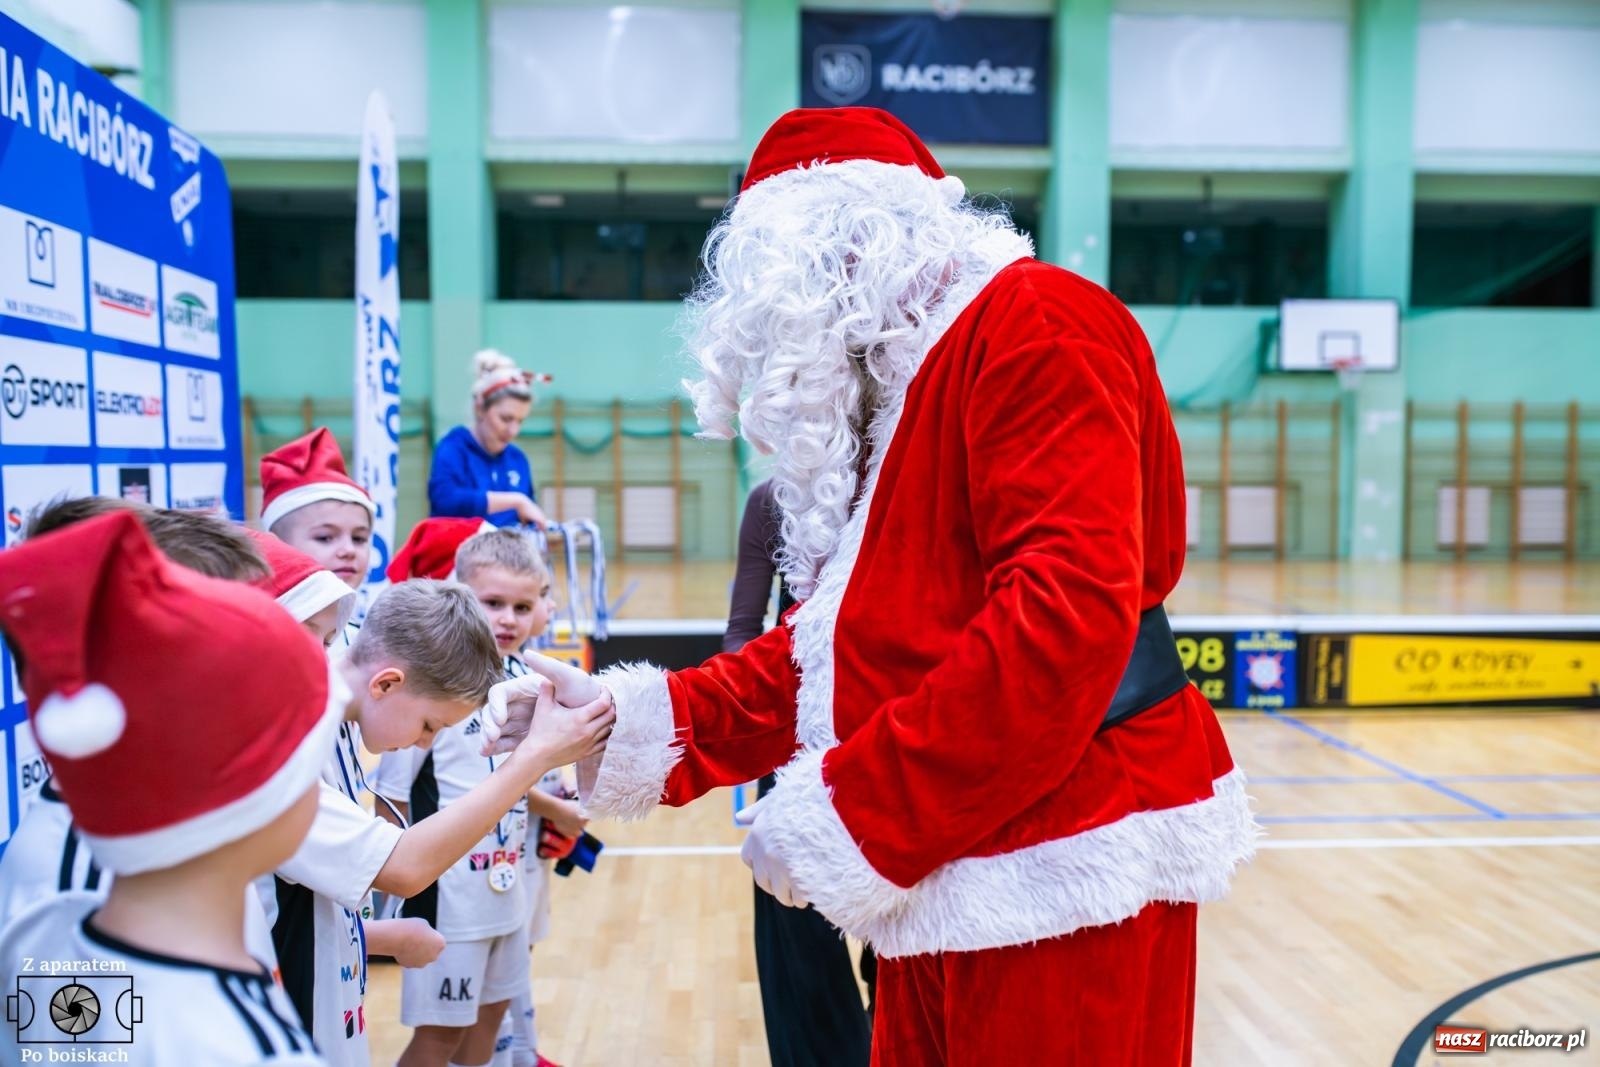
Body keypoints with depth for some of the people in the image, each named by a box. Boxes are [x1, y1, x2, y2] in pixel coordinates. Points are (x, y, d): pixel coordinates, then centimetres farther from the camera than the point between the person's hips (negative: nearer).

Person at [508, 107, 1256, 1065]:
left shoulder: (1030, 324, -13)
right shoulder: (894, 396, 15)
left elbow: (1066, 610, -24)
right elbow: (841, 641, 13)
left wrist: (852, 815, -20)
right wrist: (636, 723, 4)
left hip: (1062, 870, -8)